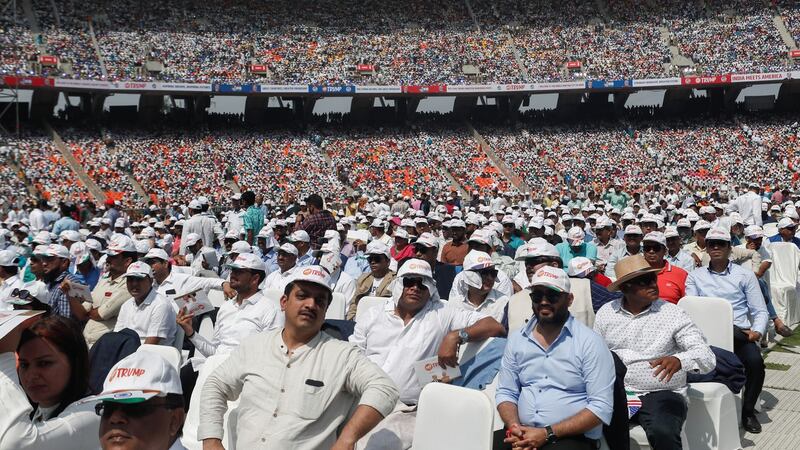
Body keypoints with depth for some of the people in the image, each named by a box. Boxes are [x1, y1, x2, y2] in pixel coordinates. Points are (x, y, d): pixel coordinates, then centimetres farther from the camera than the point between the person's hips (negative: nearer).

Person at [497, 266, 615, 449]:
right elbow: (506, 393, 13)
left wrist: (548, 434, -16)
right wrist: (515, 427, -8)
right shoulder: (516, 339, 9)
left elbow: (601, 408, -10)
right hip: (523, 435, 3)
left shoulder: (590, 342, -5)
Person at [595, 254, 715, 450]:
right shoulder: (605, 313, 6)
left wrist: (679, 360, -34)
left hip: (661, 394, -2)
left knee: (663, 433, -32)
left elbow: (707, 357, -12)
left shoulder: (673, 314, -4)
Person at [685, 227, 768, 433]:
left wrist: (757, 331, -12)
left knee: (755, 362, -28)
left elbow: (760, 311, 8)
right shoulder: (695, 276, 14)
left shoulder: (745, 275, 12)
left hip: (739, 333, 1)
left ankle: (748, 411, -4)